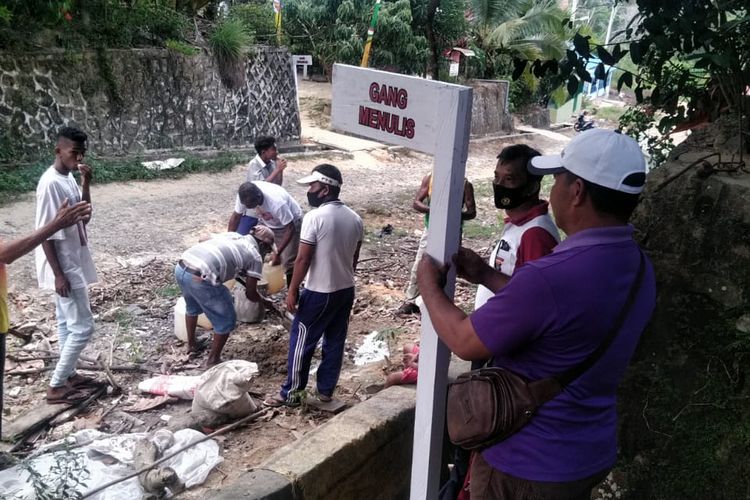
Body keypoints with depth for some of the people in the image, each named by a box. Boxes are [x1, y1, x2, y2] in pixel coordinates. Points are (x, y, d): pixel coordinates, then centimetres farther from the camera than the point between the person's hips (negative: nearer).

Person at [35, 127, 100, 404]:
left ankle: (67, 375, 30)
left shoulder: (69, 179, 6)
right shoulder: (50, 183, -21)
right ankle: (56, 386, 6)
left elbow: (84, 217, 8)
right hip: (63, 267, -10)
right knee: (83, 327, -5)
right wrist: (58, 274, -22)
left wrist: (86, 183, -5)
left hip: (73, 263, 10)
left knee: (67, 323, 18)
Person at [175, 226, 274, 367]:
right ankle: (213, 360, 27)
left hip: (180, 267, 8)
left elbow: (202, 242, 33)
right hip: (200, 279, -7)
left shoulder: (232, 234, 24)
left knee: (192, 307, 37)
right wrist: (264, 300, 32)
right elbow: (250, 294, 10)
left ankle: (191, 345, 54)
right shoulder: (255, 256, 7)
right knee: (226, 320, 15)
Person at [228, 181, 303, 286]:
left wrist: (277, 253, -32)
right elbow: (236, 216, -11)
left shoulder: (277, 203, -42)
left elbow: (290, 229, -31)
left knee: (289, 262, -13)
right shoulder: (245, 195, -27)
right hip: (267, 223, 6)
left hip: (290, 222, -6)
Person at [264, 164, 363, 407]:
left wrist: (292, 291, -10)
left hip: (319, 292, -7)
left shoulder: (315, 217, -19)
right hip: (346, 290, 7)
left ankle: (290, 393, 17)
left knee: (301, 341, 7)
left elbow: (303, 259, -18)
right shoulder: (355, 218, 2)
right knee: (335, 342, 15)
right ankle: (326, 390, 27)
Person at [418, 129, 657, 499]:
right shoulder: (638, 267, -5)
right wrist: (487, 276, 11)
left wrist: (429, 286, -3)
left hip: (527, 465, -7)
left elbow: (465, 343, -19)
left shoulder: (549, 276, -34)